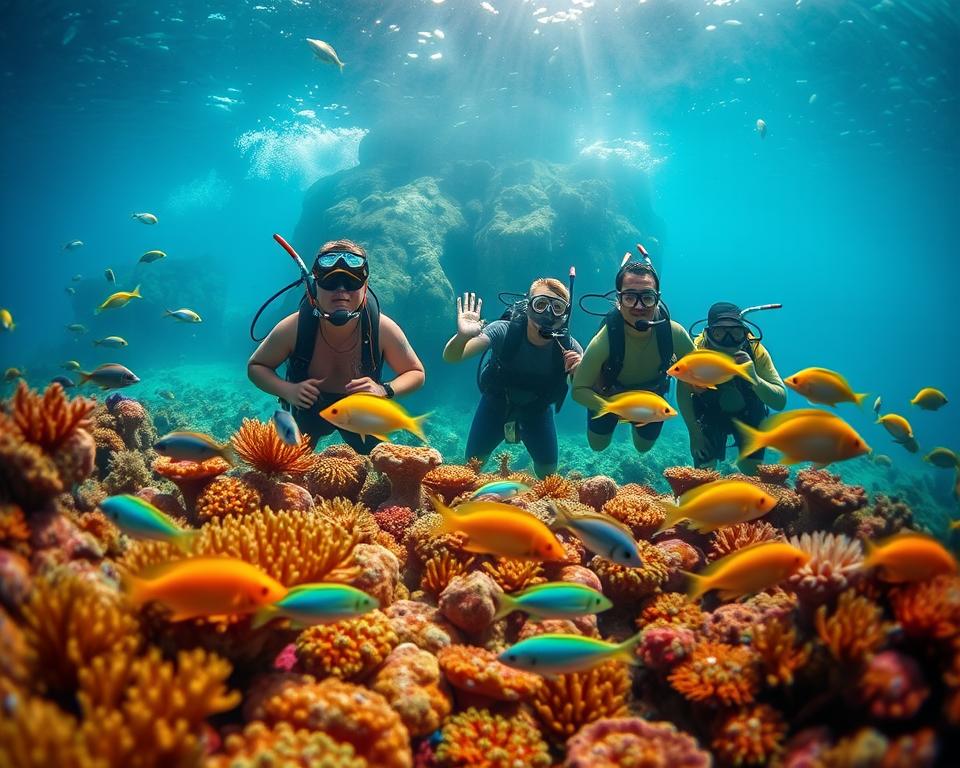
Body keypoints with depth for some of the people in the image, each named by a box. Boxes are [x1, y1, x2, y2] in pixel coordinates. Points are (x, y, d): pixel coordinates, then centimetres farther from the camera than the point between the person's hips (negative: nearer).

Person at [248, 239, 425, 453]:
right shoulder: (293, 329, -32)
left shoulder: (383, 329, -32)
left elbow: (416, 373, -16)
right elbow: (256, 366, -15)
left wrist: (385, 390, -37)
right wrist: (287, 390, -35)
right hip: (307, 410, 0)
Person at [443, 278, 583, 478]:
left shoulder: (567, 346, -28)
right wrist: (462, 336, -64)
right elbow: (451, 357, -41)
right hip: (496, 401, -1)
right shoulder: (504, 331, -34)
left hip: (537, 409, 1)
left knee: (548, 472, 8)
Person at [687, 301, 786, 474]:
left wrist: (755, 379, -49)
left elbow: (780, 402, -33)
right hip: (710, 416, -1)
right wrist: (694, 433, -20)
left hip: (749, 414, 1)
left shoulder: (755, 350, -30)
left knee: (753, 472, 2)